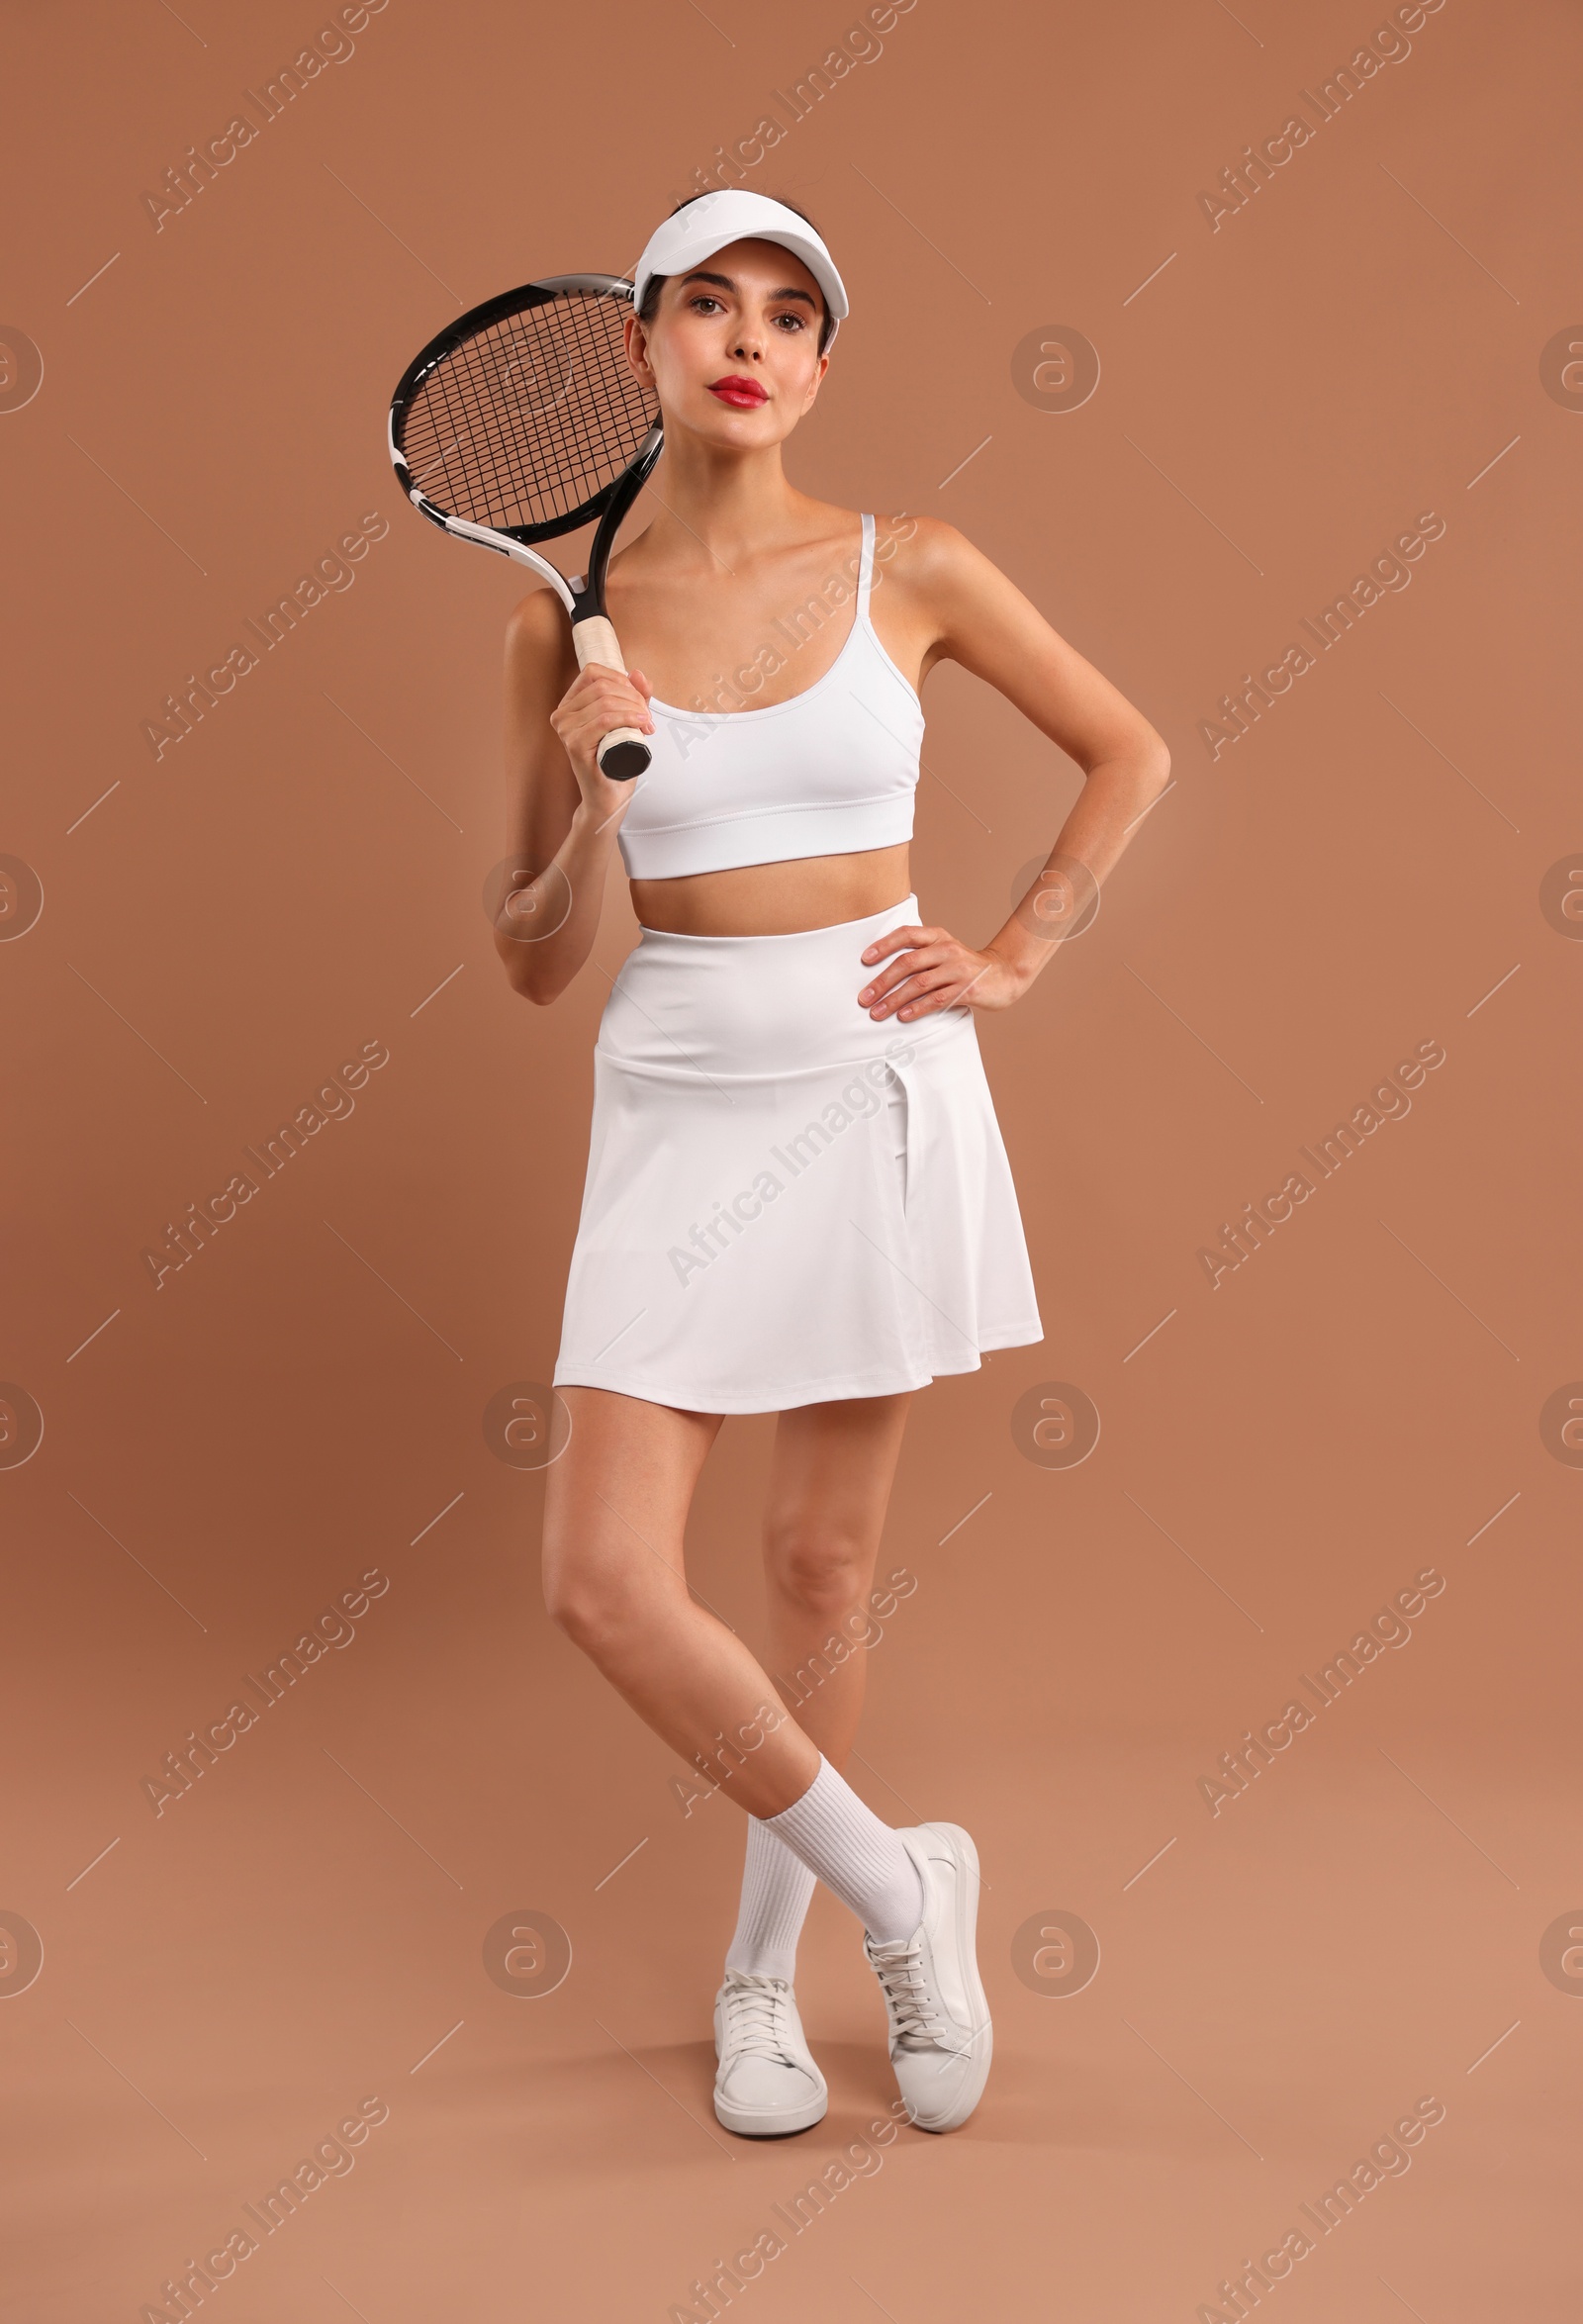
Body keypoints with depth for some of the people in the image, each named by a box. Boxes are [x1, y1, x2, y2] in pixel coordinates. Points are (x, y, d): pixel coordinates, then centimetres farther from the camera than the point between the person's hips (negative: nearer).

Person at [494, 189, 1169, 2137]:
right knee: (604, 1581, -8)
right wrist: (592, 808, -15)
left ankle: (758, 1974, 31)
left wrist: (1015, 958, 3)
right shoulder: (566, 627, 1)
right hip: (680, 1100, 1)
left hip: (881, 1090, 0)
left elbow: (1130, 754, 12)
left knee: (822, 1565, 8)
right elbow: (534, 965, 3)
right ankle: (898, 1887, 17)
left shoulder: (912, 572, 0)